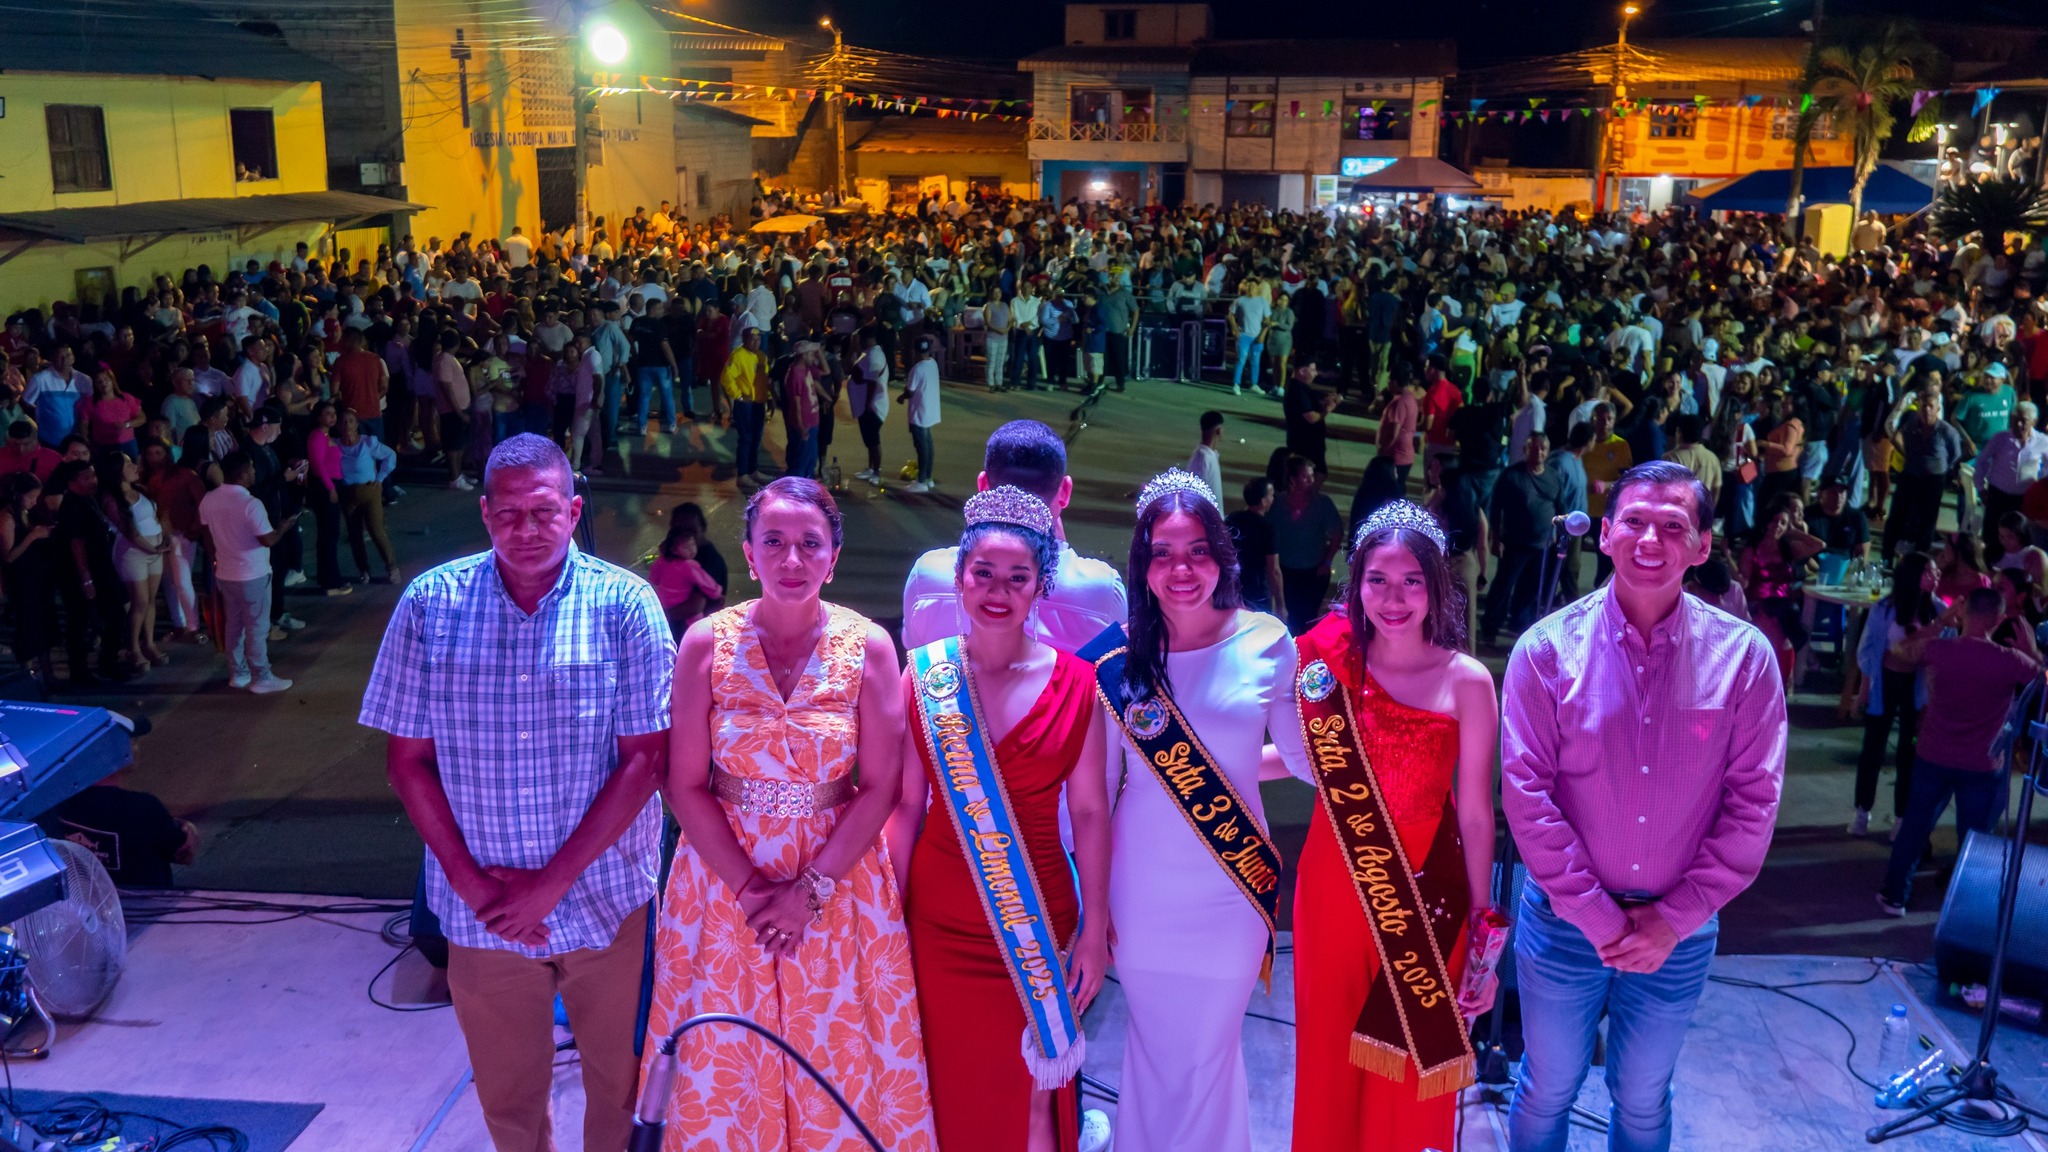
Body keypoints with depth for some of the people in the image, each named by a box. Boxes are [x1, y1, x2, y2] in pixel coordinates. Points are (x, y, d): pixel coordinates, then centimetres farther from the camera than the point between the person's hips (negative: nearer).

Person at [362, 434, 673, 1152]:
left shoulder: (626, 605, -9)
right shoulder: (431, 603, -4)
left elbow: (646, 756, -11)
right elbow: (407, 757, 0)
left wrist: (554, 880, -14)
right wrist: (469, 878, -9)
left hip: (607, 899, -1)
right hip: (482, 907, 2)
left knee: (619, 1079, 14)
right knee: (506, 1093, 17)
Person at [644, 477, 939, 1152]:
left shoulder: (869, 647, -7)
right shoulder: (707, 642, -7)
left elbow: (881, 788, -7)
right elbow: (685, 786, -6)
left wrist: (812, 889, -14)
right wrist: (751, 889, -13)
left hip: (839, 877, 0)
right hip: (725, 874, 0)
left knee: (835, 1060, 10)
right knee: (728, 1064, 11)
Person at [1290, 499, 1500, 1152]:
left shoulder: (1467, 682, -9)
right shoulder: (1329, 663, -4)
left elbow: (1476, 815, -6)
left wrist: (1482, 935, -2)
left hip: (1427, 894, -2)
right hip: (1335, 887, 2)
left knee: (1412, 1065, 12)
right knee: (1330, 1057, 15)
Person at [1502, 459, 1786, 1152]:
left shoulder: (1744, 656, -8)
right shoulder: (1548, 648, -11)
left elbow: (1753, 802, -7)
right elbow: (1527, 791, -13)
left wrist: (1673, 919, -11)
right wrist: (1597, 916, -15)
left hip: (1679, 932, 1)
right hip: (1563, 924, -1)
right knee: (1547, 1093, 15)